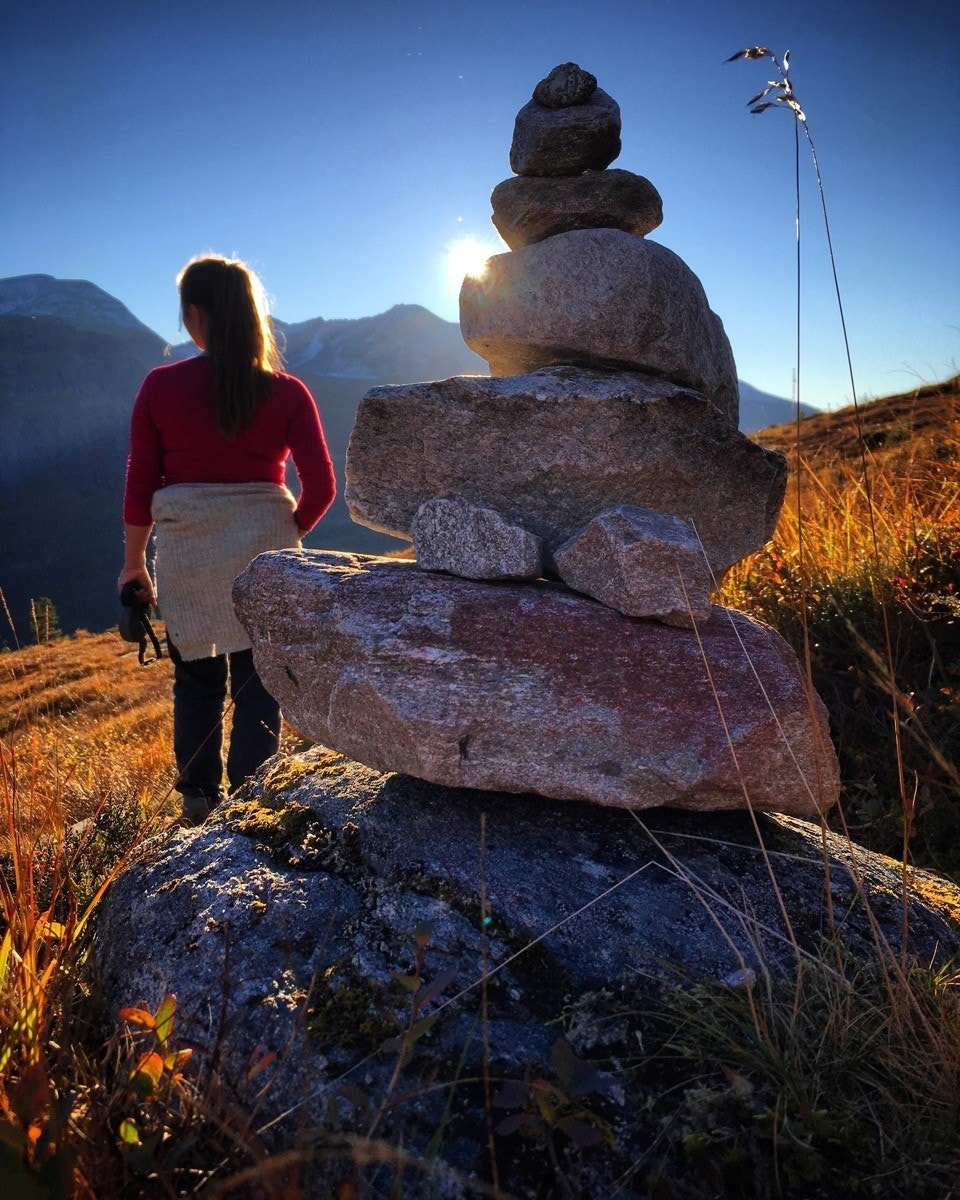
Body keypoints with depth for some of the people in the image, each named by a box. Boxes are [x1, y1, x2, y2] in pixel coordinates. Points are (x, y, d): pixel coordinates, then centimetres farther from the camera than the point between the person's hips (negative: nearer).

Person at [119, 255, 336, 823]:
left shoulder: (160, 387, -5)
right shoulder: (287, 392, -4)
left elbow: (140, 489, -2)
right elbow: (321, 487, -7)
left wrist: (134, 564, 10)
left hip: (187, 556, 1)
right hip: (264, 552, 0)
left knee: (197, 679, 19)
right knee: (258, 685, 12)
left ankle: (200, 798, 28)